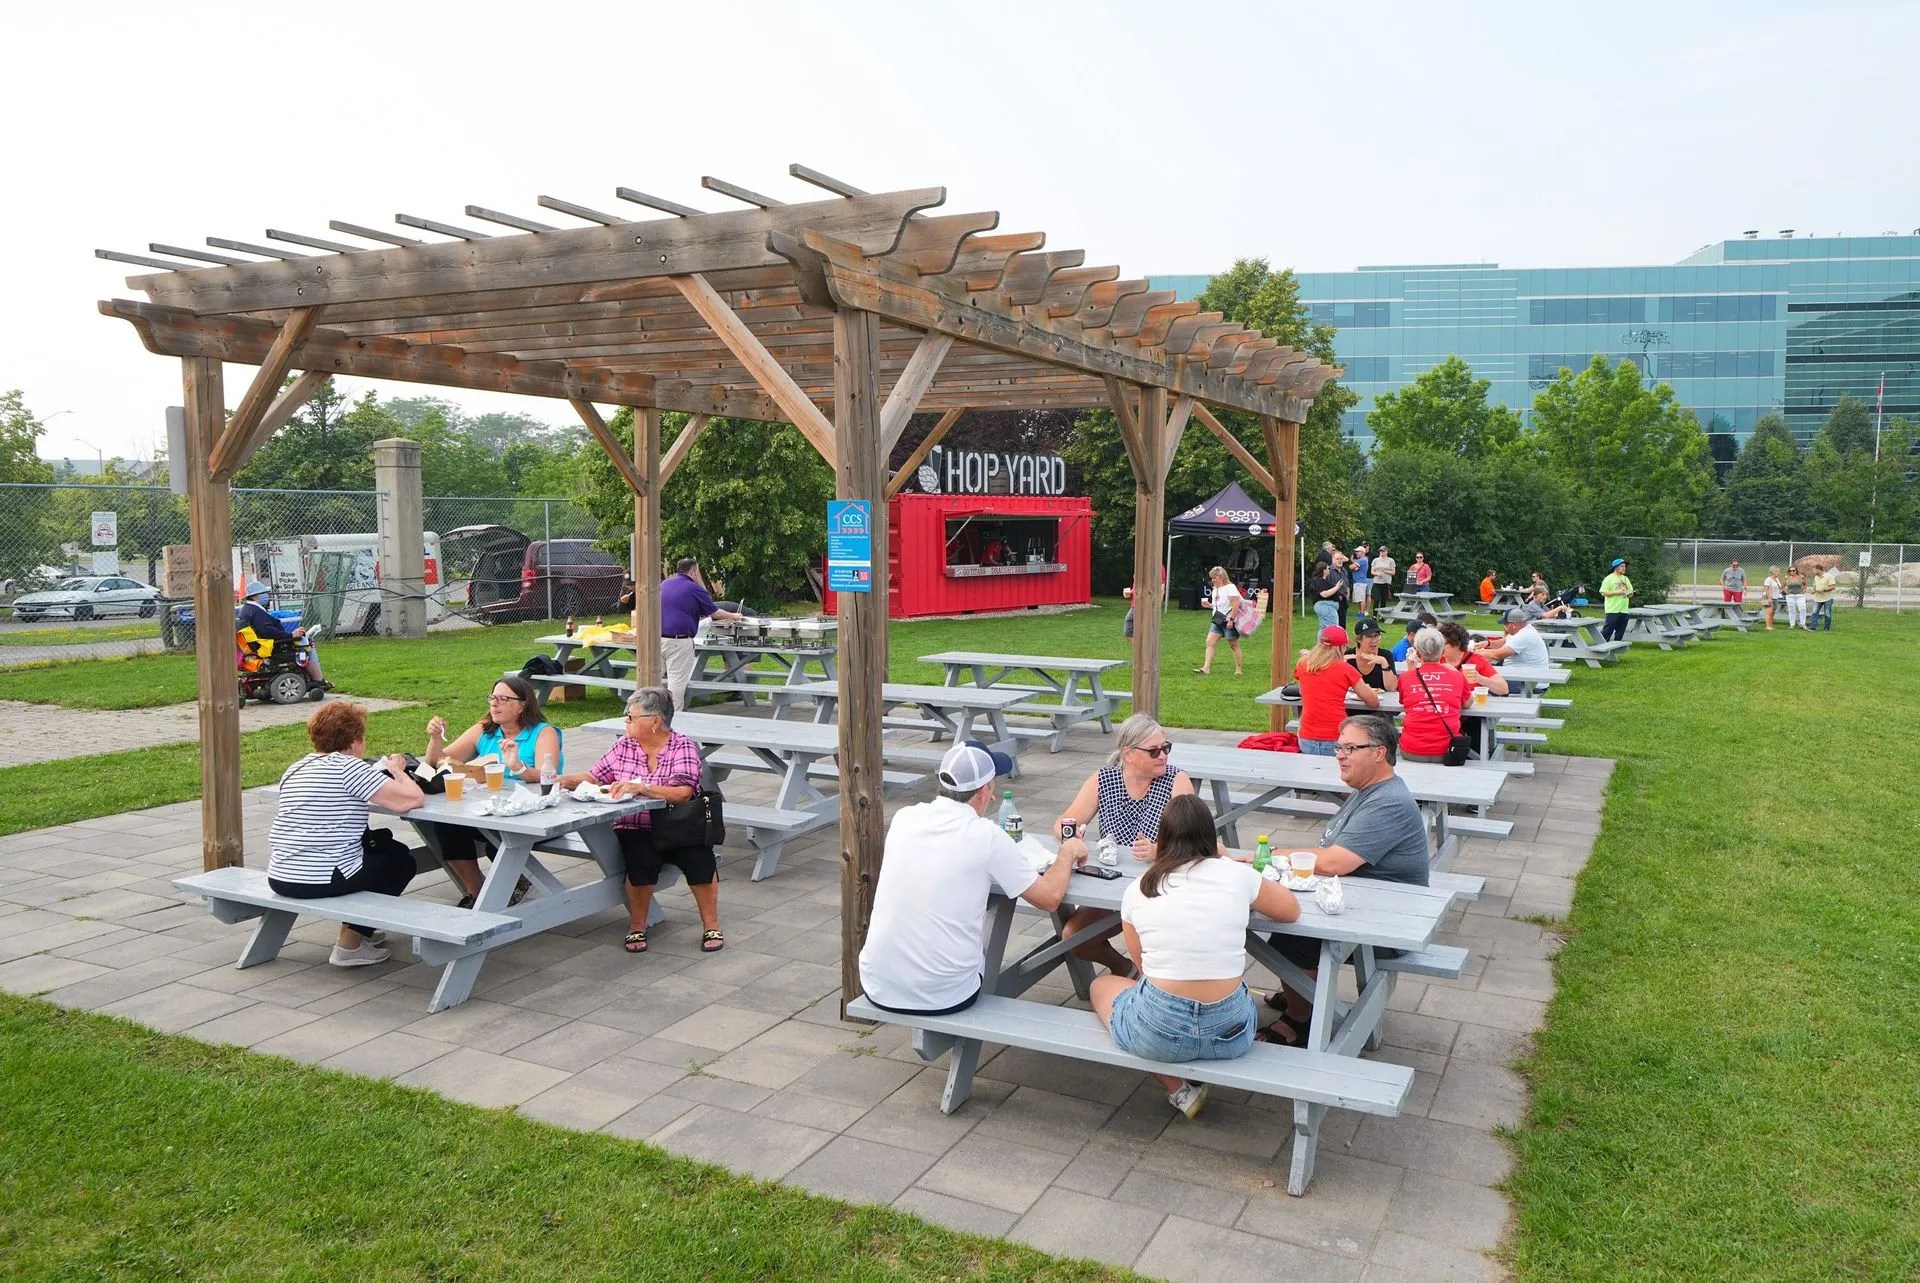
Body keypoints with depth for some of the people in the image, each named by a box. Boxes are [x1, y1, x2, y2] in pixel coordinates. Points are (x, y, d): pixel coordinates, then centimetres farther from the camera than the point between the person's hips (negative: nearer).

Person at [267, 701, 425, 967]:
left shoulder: (296, 769, 10)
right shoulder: (349, 767, -14)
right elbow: (412, 799, -18)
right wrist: (397, 771, 2)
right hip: (320, 882, -8)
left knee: (377, 845, 30)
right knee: (401, 859, 17)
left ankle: (354, 927, 34)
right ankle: (350, 944, 14)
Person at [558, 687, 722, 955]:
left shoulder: (683, 747, -4)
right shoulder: (623, 746, 10)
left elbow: (683, 793, -18)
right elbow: (595, 777, 14)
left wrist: (642, 788, -29)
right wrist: (568, 780, -5)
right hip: (635, 829, 2)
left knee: (699, 859, -28)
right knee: (642, 861, -31)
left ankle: (711, 927, -9)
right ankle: (637, 927, -9)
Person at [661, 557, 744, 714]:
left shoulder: (664, 584, 15)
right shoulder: (694, 589, -4)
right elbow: (715, 613, 4)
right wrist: (734, 616, 23)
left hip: (656, 638, 6)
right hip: (678, 641, -6)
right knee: (677, 681, -1)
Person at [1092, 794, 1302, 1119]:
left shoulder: (1136, 890, 0)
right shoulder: (1237, 875, -3)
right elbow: (1292, 910, 16)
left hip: (1156, 1033, -3)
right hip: (1230, 1033, 3)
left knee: (1101, 985, 30)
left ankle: (1177, 1089, 17)